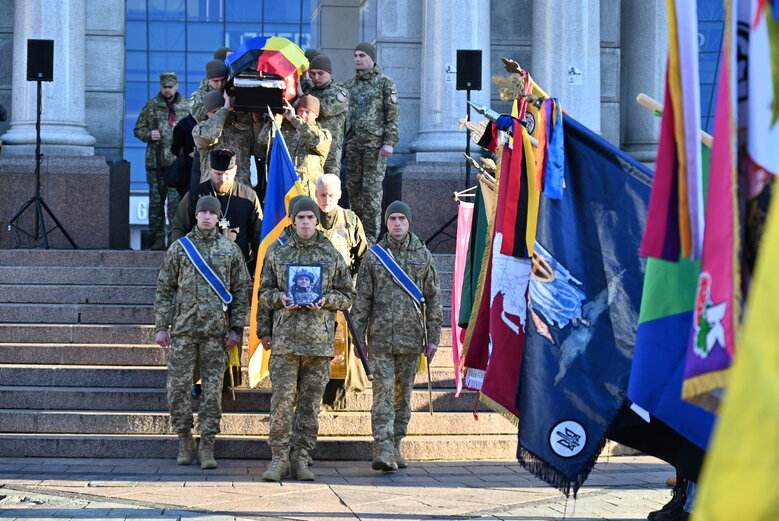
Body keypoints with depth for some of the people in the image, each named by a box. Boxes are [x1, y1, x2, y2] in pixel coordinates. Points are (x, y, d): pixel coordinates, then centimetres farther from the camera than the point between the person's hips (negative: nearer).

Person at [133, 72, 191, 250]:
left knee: (175, 201, -9)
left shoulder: (187, 106, 8)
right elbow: (138, 129, 13)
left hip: (178, 162, -2)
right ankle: (158, 238, 10)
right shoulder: (151, 106, 9)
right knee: (156, 201, 4)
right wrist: (149, 135, -7)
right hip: (155, 162, 2)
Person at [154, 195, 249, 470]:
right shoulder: (179, 248, 6)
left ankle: (207, 446, 7)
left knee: (213, 389, 0)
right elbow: (164, 289, 8)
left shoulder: (230, 249, 7)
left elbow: (241, 291, 8)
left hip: (216, 331, 0)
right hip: (183, 329, 0)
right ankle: (184, 439, 13)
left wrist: (236, 328, 2)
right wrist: (161, 326, 1)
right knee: (178, 386, -3)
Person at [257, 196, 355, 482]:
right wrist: (280, 298, -7)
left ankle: (301, 458, 10)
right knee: (282, 400, -6)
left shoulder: (332, 255, 10)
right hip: (285, 338, -1)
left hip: (320, 340, 1)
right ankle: (279, 458, 0)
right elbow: (264, 293, 13)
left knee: (311, 402, 3)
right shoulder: (277, 254, 10)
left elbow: (347, 295, 12)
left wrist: (326, 300, -7)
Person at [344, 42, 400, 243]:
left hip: (375, 143, -6)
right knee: (353, 187, 7)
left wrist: (389, 142, -14)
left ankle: (371, 236, -5)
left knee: (372, 189, -7)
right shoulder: (350, 84, 15)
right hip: (353, 143, 6)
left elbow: (393, 115, -6)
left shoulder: (385, 83, -1)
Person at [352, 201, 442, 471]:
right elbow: (362, 299, 5)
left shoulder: (423, 256, 8)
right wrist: (358, 337, -2)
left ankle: (395, 447, 18)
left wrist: (433, 337, 3)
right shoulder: (373, 256, 5)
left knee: (403, 394, 8)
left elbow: (433, 298, 8)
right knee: (383, 393, -9)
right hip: (380, 338, -2)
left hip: (411, 338, 2)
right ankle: (383, 451, -15)